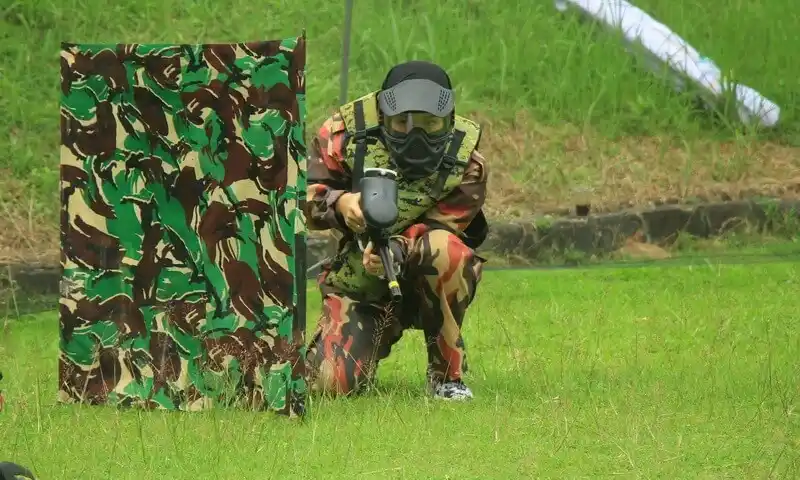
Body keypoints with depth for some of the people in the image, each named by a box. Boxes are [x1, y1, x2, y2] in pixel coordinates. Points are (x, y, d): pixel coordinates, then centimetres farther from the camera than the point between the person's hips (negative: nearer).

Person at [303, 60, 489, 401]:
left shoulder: (465, 164, -15)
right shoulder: (346, 134, -13)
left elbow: (439, 229, -19)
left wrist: (397, 251, -40)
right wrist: (338, 203, -30)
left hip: (425, 283, -1)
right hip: (357, 286, 1)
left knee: (444, 249, -37)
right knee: (333, 384, -19)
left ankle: (447, 374, -18)